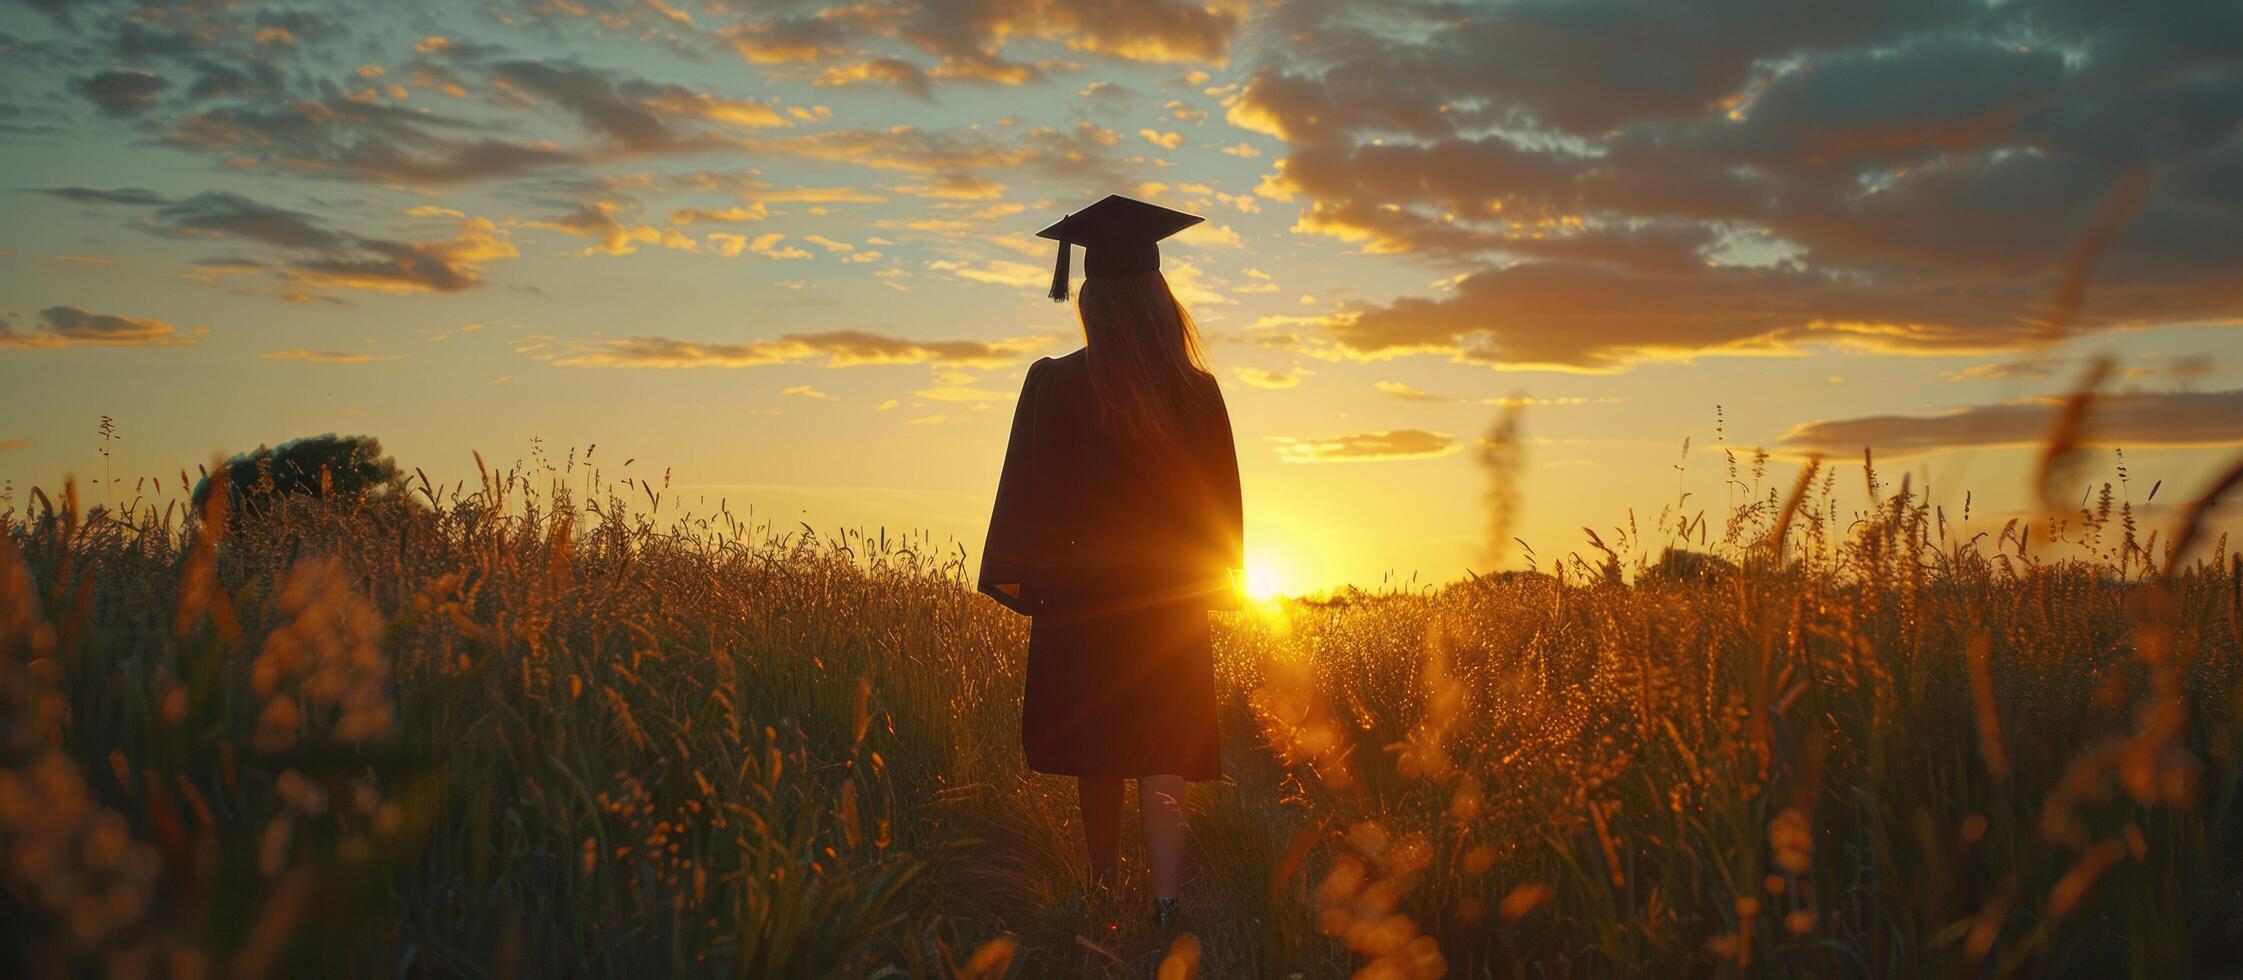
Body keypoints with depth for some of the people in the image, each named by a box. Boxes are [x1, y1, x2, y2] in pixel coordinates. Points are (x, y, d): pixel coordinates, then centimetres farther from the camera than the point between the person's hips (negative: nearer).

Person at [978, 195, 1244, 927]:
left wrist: (1018, 580, 4)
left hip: (1082, 598, -1)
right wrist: (1214, 581, 15)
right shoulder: (1198, 392, -3)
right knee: (1163, 760, 3)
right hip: (1171, 603, 1)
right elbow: (1223, 505, 4)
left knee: (1098, 760, 13)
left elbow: (1025, 494, -6)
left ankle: (1103, 892, 27)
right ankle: (1164, 902, -7)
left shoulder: (1053, 386, -9)